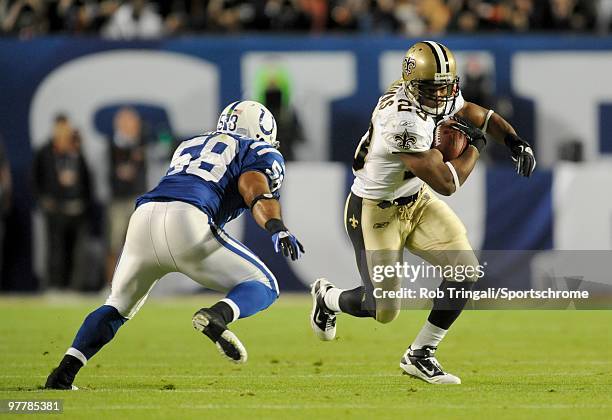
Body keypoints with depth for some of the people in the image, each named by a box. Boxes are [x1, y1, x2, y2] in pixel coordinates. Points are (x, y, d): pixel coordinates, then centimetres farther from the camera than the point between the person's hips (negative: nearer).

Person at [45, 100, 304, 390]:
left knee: (118, 306, 26)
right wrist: (277, 228, -17)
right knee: (264, 287, 8)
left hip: (144, 216, 5)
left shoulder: (189, 147, 37)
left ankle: (63, 373, 10)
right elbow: (256, 190, -2)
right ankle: (217, 317, -23)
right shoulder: (257, 152, 19)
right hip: (187, 223, -5)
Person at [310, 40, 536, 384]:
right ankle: (328, 297, 36)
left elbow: (474, 113, 11)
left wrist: (516, 142, -7)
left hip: (417, 201, 8)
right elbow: (446, 183, -32)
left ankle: (420, 355, 8)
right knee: (385, 310, 0)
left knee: (466, 268, -8)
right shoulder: (404, 121, -36)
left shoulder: (443, 97, -10)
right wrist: (475, 148, -15)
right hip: (375, 212, -8)